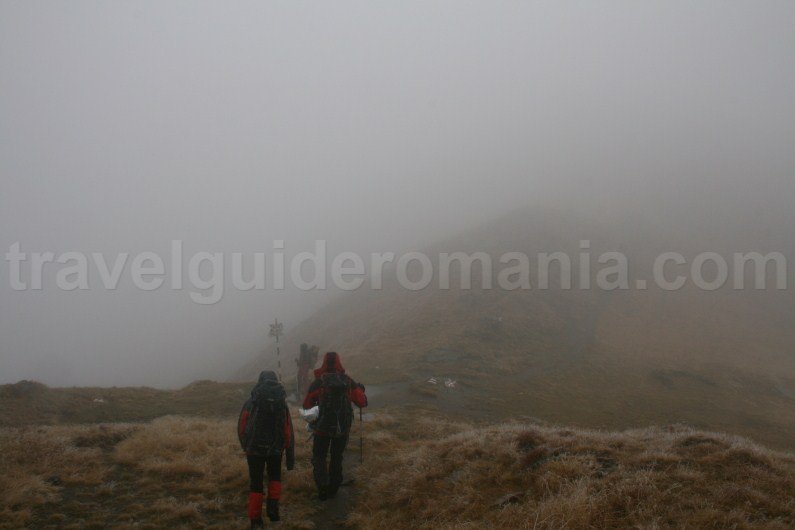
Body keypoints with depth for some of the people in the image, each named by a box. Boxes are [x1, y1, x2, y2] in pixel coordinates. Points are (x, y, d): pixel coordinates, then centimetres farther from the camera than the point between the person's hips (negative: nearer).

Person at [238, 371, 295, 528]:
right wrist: (291, 457, 3)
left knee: (256, 483, 9)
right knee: (275, 476, 24)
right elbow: (288, 433, -4)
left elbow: (241, 428, -3)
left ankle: (255, 520, 10)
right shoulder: (282, 404, -3)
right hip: (275, 449, 1)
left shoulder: (251, 403, -7)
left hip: (254, 449, -1)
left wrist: (245, 446, 16)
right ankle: (273, 505, 4)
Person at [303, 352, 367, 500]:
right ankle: (333, 488, 24)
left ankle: (323, 486, -11)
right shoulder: (348, 382, -2)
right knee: (337, 457, 19)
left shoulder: (318, 382, -9)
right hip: (343, 428, 3)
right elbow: (362, 403, 2)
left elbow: (306, 405, 0)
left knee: (319, 456, 9)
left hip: (323, 427, -3)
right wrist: (361, 390, 21)